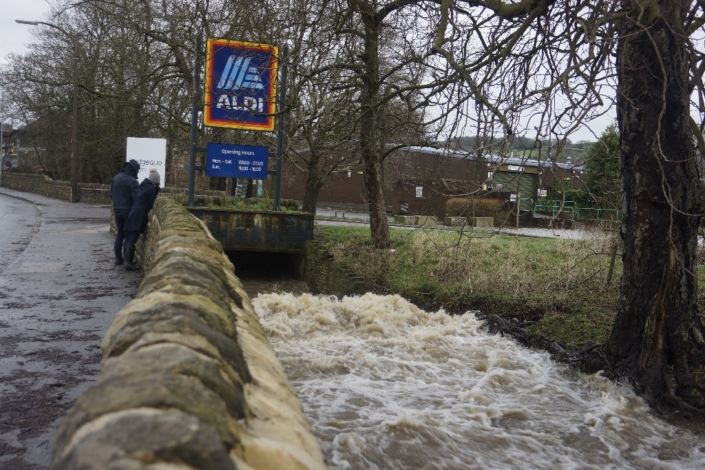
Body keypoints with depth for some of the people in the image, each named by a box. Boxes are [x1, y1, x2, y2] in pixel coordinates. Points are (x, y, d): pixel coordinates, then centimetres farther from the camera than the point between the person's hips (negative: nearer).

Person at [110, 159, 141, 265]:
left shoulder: (116, 178, 6)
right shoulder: (132, 181, -18)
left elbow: (111, 195, 13)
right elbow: (137, 198, -22)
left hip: (117, 210, 7)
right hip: (128, 211, -7)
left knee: (120, 233, 15)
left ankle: (118, 257, 15)